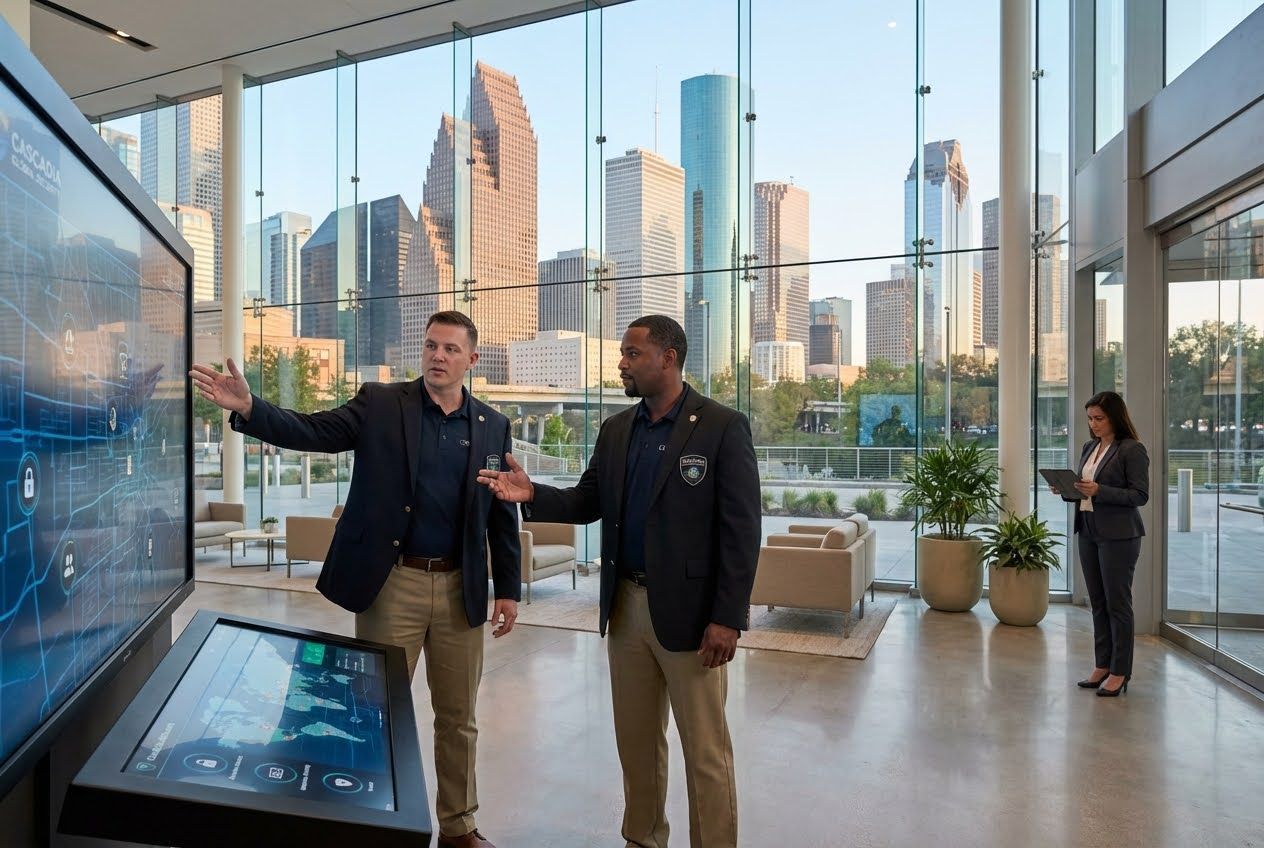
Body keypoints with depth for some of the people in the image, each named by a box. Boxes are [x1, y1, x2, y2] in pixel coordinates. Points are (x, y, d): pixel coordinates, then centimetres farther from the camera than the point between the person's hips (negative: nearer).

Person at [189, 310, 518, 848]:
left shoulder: (493, 426, 4)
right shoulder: (379, 404, -1)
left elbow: (503, 514, 7)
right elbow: (311, 430, -11)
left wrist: (508, 589, 4)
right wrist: (248, 408, -29)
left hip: (460, 589, 2)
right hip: (391, 583, -2)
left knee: (458, 718, 14)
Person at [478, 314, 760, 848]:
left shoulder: (722, 427, -10)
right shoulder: (616, 430, 9)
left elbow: (741, 529, -13)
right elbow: (589, 503, 12)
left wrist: (727, 618, -17)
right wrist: (532, 496, -6)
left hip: (689, 611, -6)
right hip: (626, 606, 6)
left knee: (705, 751, 5)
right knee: (636, 740, 19)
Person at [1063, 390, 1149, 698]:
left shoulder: (1132, 450, -10)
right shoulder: (1089, 448, 12)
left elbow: (1140, 495, -14)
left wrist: (1099, 491, -24)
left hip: (1118, 535, -7)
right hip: (1087, 531, 7)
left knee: (1117, 603, 1)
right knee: (1097, 602, 12)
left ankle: (1119, 672, 11)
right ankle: (1102, 666, 22)